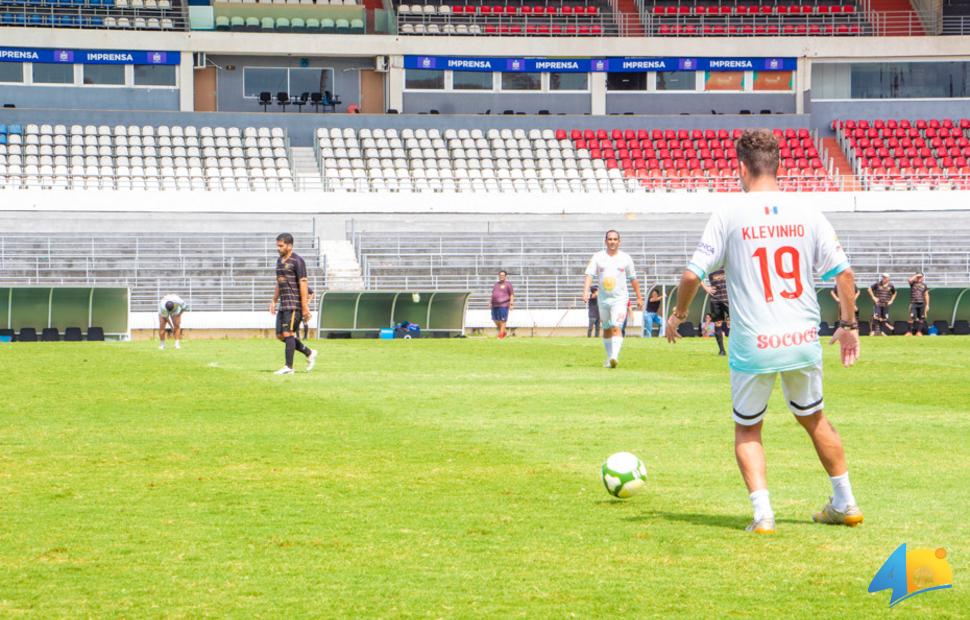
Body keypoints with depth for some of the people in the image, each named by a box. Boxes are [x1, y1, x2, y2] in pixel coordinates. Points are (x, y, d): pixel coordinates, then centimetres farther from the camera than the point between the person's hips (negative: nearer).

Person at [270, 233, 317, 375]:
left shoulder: (297, 261, -10)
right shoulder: (280, 261, 16)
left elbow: (303, 283, -14)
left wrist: (305, 307, -18)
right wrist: (274, 301, 20)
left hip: (294, 304, -9)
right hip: (283, 304, 9)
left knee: (288, 334, -11)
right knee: (280, 335, 7)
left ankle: (288, 367, -7)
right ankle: (309, 353, 19)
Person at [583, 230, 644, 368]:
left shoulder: (625, 258, 3)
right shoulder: (598, 257, 2)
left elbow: (633, 279, 10)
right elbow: (589, 275, -7)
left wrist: (639, 297, 11)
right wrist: (586, 291, -23)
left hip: (620, 299, -2)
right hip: (603, 299, 2)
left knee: (616, 328, -17)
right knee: (607, 329, 12)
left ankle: (615, 356, -29)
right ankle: (609, 357, 24)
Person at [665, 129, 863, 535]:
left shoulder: (729, 218, -7)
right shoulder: (807, 216, 1)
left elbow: (693, 275, -7)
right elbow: (843, 273, 1)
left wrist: (678, 314, 11)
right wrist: (848, 324, 13)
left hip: (753, 347, -3)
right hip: (803, 341, 3)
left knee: (747, 430, 14)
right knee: (814, 418, 24)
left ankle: (762, 512, -3)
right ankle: (845, 504, 29)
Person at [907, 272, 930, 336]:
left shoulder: (924, 285, 11)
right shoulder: (913, 283, 6)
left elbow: (926, 295, 10)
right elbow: (910, 280, -19)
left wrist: (927, 305, 5)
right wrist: (916, 275, -8)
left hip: (921, 304, 3)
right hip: (913, 303, -3)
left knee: (921, 318, 2)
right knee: (912, 317, -15)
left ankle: (919, 331, 9)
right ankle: (910, 331, -16)